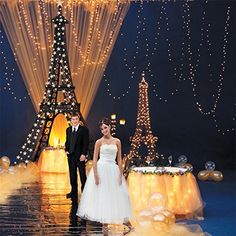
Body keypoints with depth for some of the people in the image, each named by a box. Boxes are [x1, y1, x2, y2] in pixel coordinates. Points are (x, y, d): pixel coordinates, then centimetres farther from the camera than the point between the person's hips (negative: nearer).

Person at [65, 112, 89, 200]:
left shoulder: (84, 129, -6)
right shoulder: (68, 129, 11)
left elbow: (86, 143, -9)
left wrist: (83, 154, -16)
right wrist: (66, 150, 4)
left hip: (80, 156, -5)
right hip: (70, 155, 5)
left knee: (82, 174, 2)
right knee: (72, 174, 11)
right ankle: (74, 192, 20)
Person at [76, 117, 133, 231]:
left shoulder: (117, 141, 6)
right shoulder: (99, 142, 0)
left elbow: (119, 159, 7)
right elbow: (94, 159, -3)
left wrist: (121, 175, 2)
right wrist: (95, 175, -10)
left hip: (113, 170, 2)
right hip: (101, 169, -2)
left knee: (118, 195, 7)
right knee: (102, 195, 2)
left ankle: (125, 219, 18)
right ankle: (105, 221, 11)